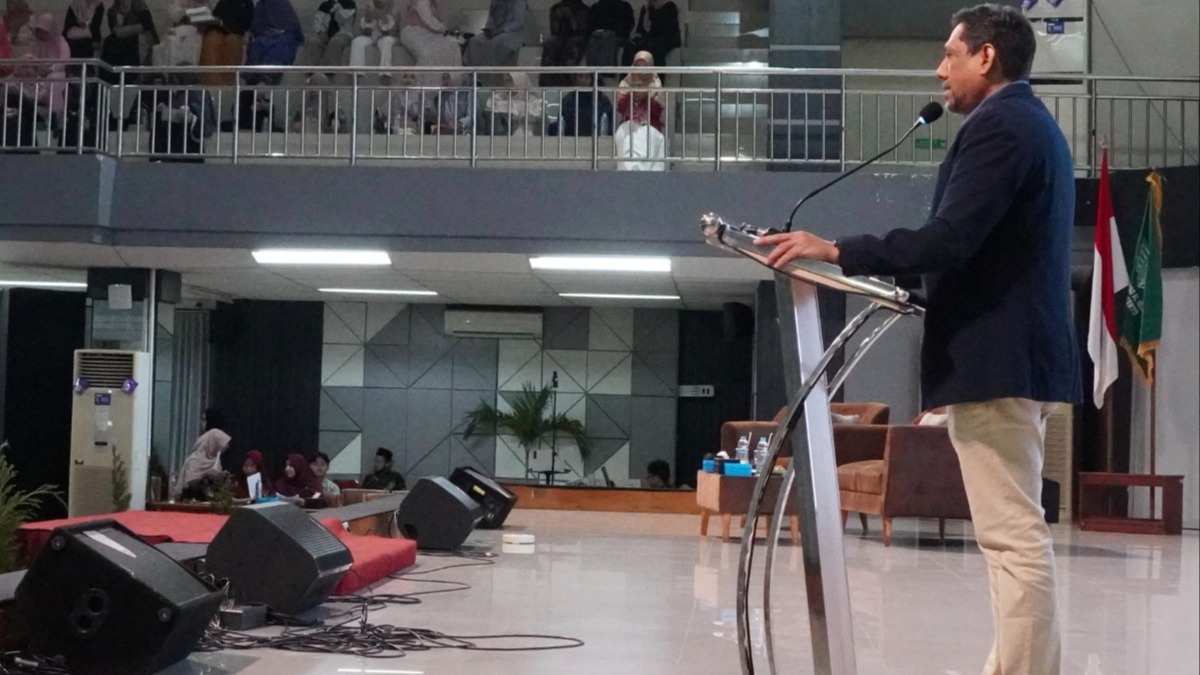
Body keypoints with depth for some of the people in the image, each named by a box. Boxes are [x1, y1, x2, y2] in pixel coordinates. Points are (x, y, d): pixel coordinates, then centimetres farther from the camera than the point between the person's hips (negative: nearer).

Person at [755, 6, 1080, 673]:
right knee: (1018, 531, 14)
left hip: (994, 352, -11)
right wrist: (914, 275, 21)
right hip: (1020, 347, 11)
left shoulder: (997, 124, -12)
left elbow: (949, 238, -22)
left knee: (1014, 535, -10)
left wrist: (838, 251, -17)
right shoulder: (1032, 121, 20)